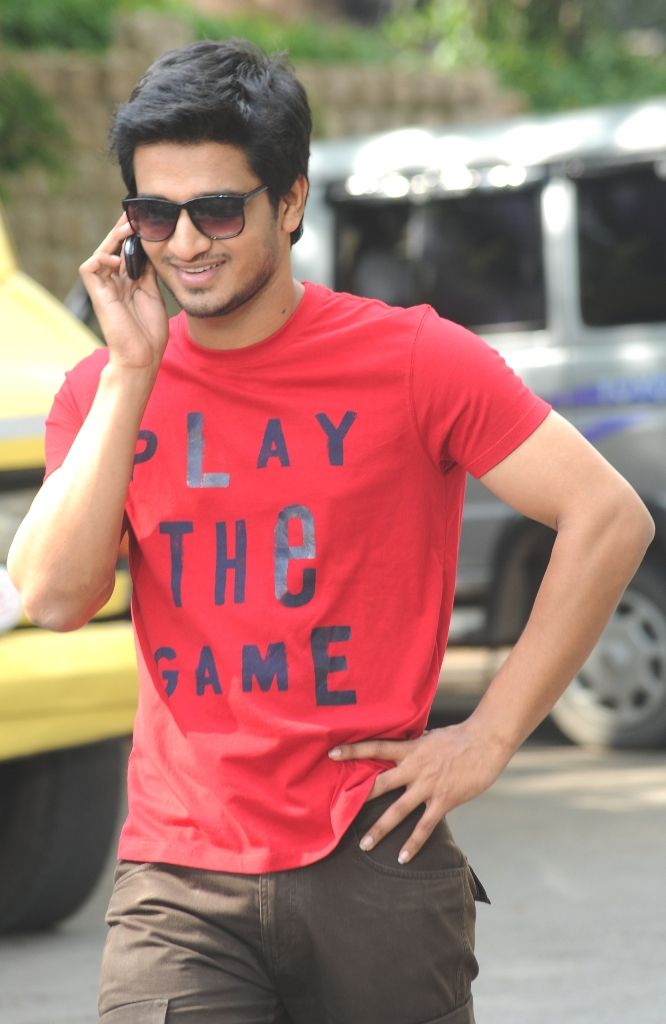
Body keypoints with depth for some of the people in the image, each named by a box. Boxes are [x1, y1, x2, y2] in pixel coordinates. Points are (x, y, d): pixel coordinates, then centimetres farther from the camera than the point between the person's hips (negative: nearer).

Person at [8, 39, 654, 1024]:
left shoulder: (409, 361, -2)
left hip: (374, 866, -1)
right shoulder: (105, 393, 8)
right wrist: (131, 373, -8)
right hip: (178, 884, 2)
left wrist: (489, 737, -5)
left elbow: (611, 518, -4)